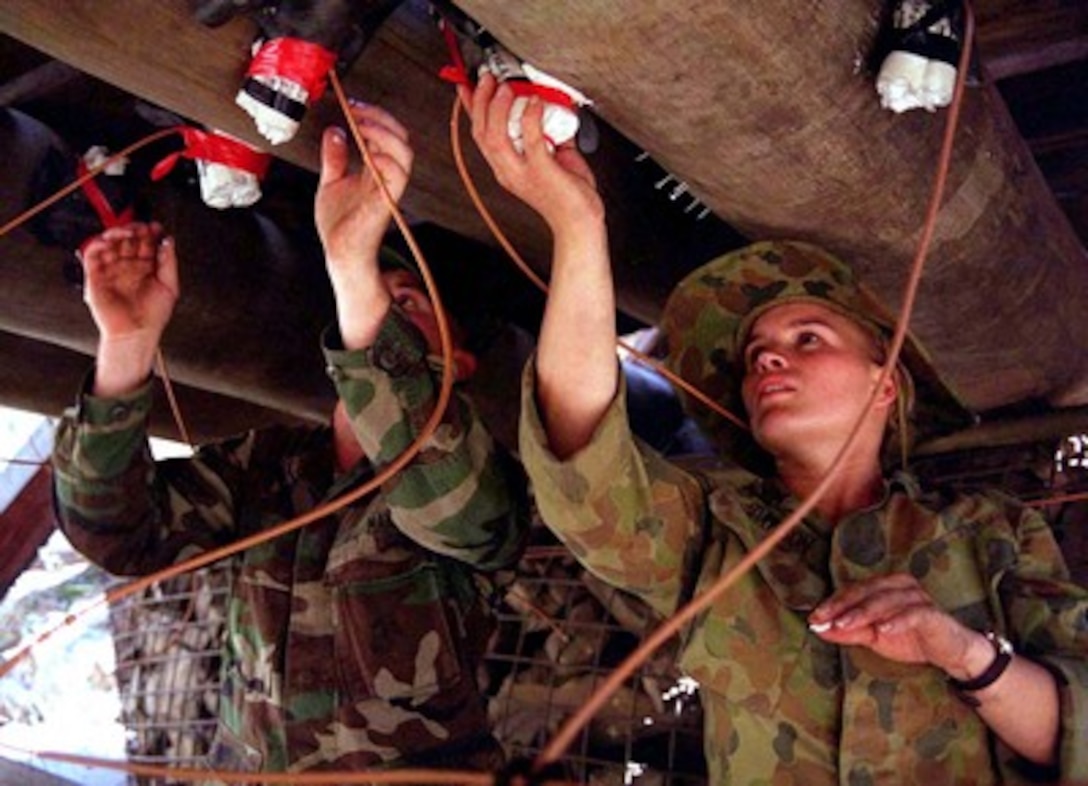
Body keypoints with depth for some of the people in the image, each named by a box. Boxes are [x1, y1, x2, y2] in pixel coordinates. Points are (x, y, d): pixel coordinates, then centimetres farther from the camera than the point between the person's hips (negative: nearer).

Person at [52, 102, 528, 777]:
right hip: (241, 766, 2)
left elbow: (458, 508, -27)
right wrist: (128, 344, -17)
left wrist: (355, 265, -35)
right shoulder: (263, 464, 7)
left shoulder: (478, 474, -5)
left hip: (418, 768, -2)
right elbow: (121, 533, -4)